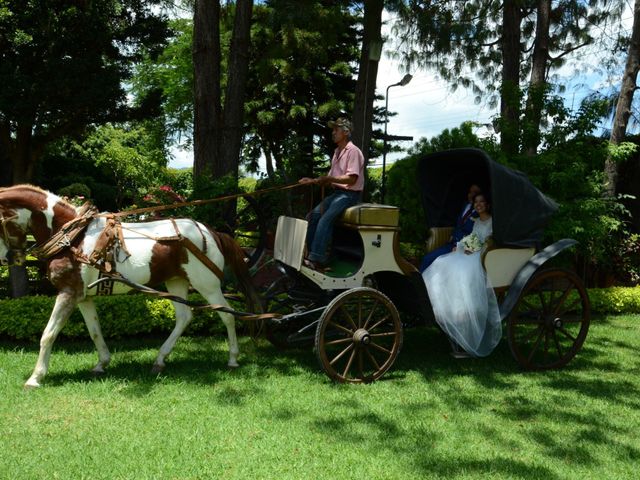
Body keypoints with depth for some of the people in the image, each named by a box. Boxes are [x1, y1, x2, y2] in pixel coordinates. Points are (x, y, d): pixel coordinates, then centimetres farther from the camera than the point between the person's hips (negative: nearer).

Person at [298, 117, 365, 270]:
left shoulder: (353, 151, -11)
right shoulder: (337, 152, 17)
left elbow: (351, 179, -20)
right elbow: (330, 178, 20)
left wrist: (329, 178, -26)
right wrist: (313, 180, 7)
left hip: (349, 194, -9)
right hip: (337, 192, 9)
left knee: (326, 218, -26)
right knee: (314, 215, -8)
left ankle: (317, 258, -28)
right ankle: (312, 253, -5)